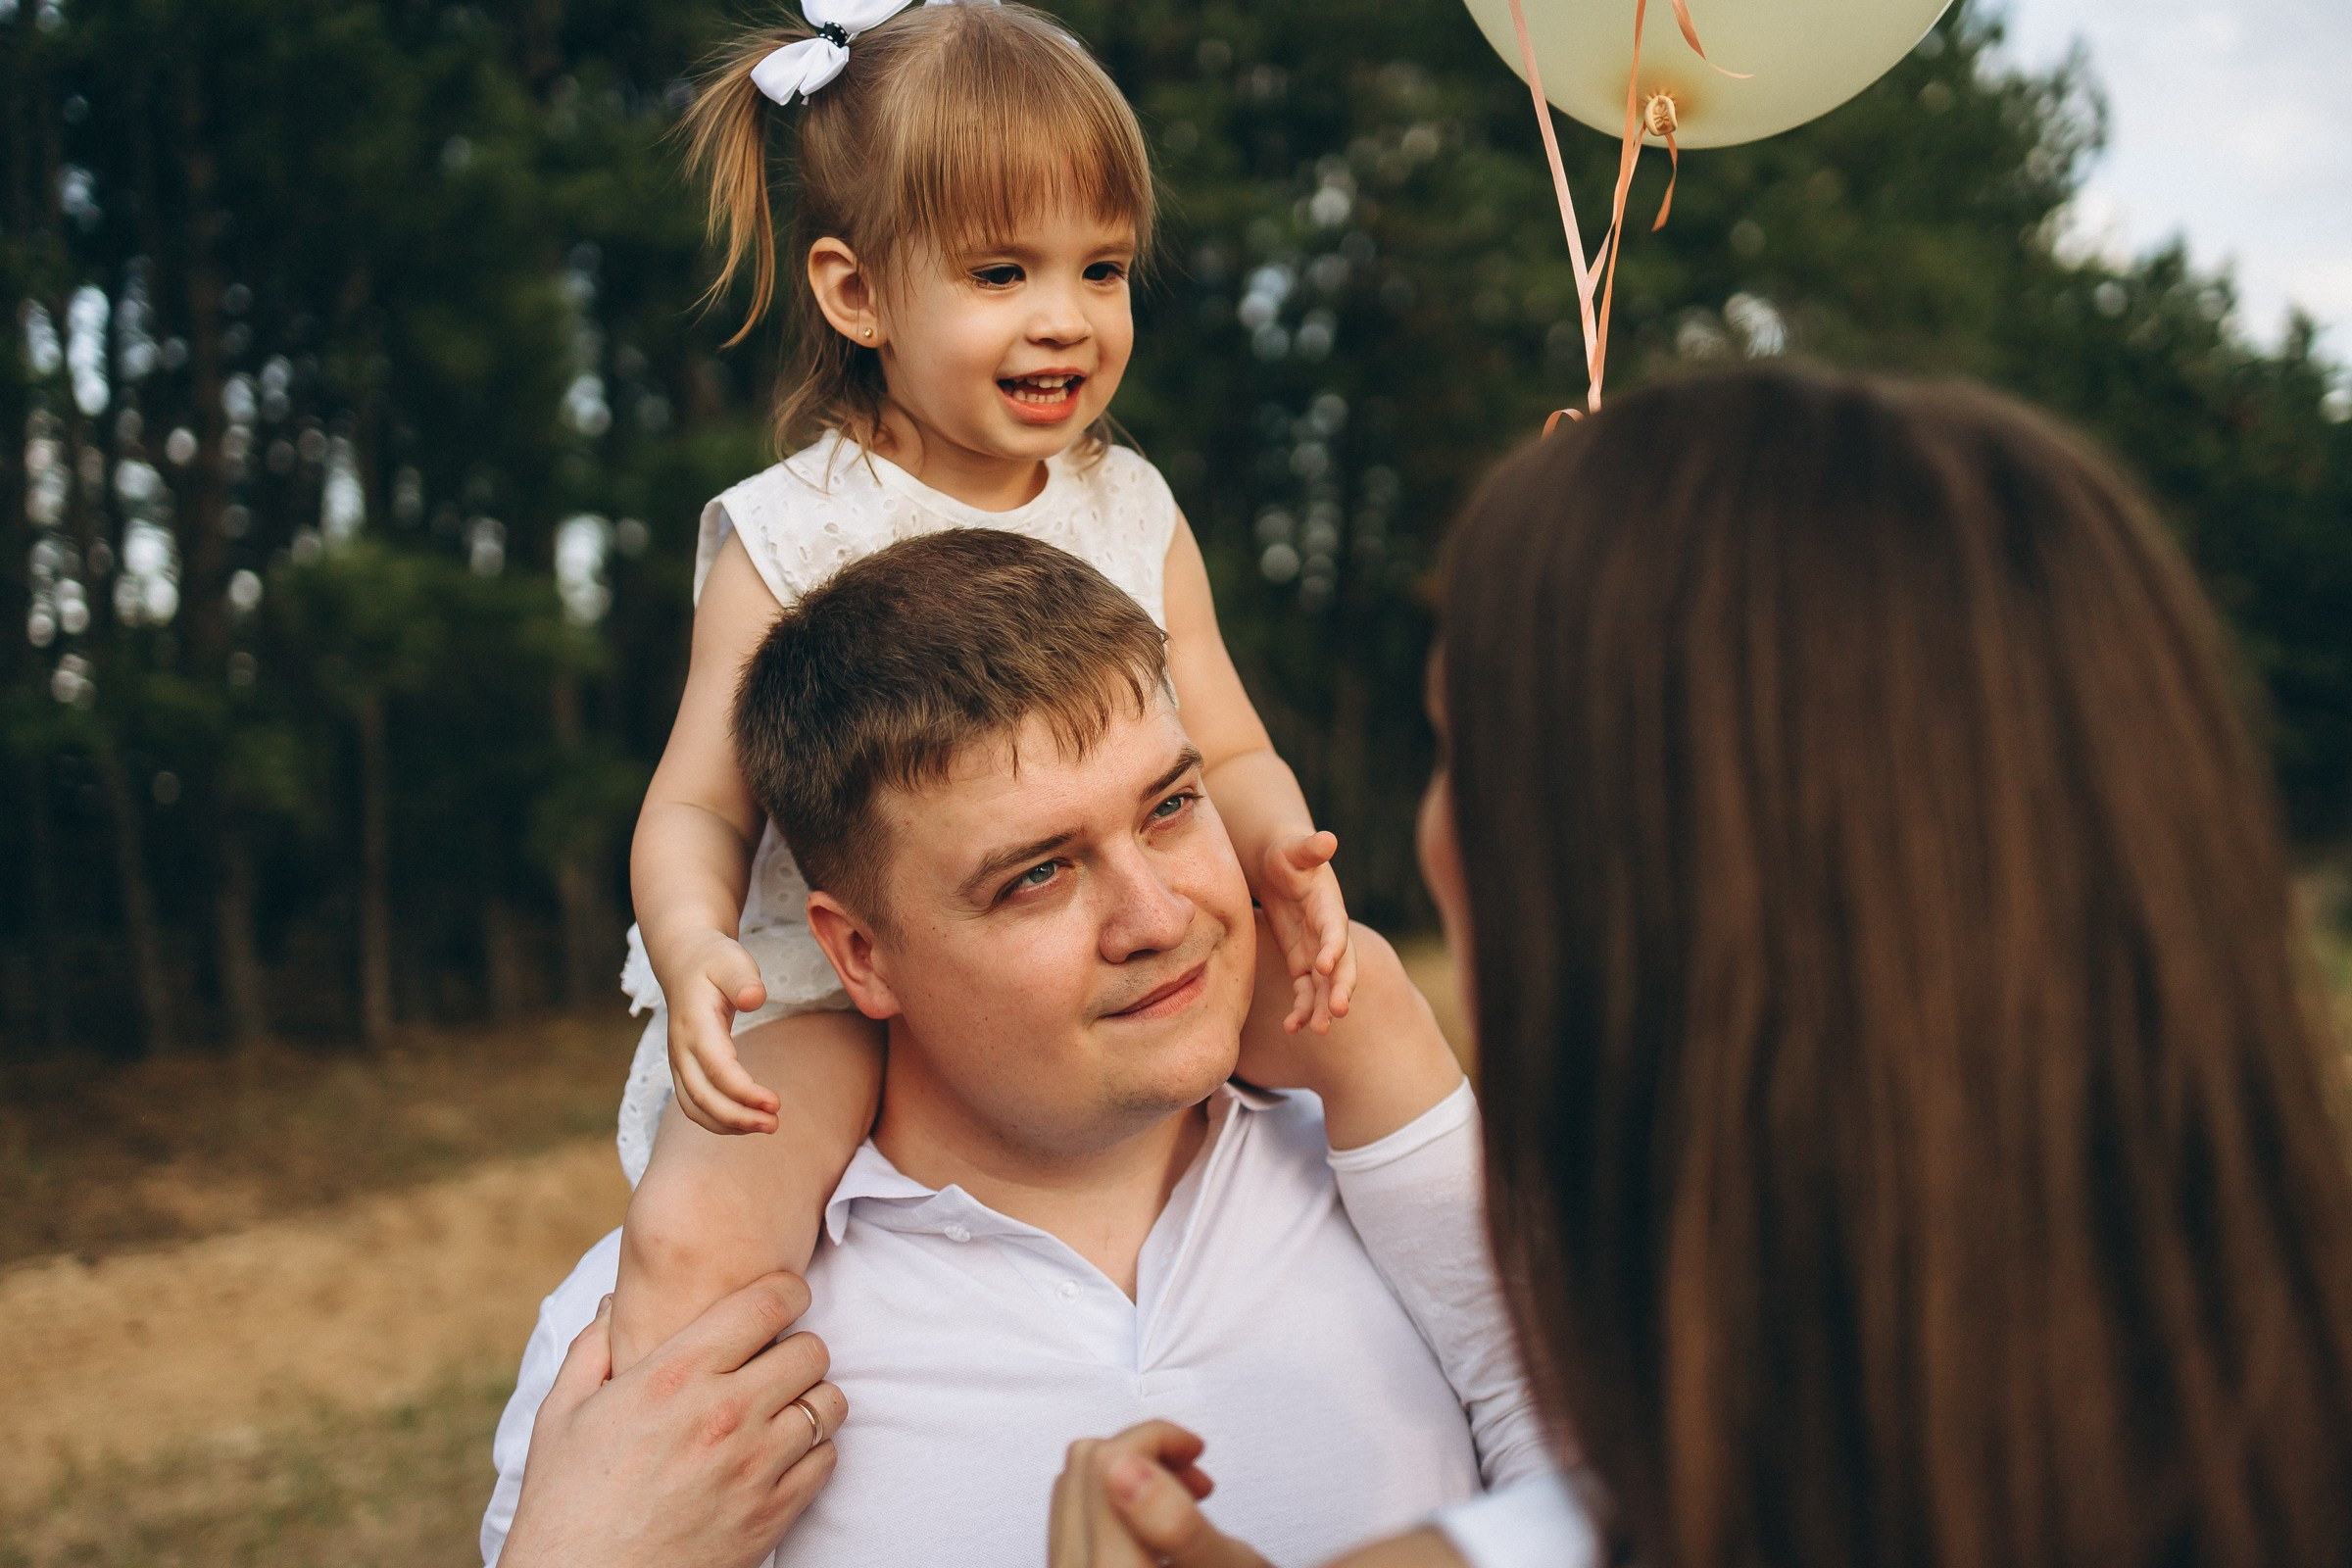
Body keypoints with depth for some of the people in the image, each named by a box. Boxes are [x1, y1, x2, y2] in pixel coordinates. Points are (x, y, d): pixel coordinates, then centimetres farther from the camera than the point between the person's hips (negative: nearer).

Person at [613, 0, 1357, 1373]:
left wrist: (1283, 853, -20)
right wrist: (692, 950, -29)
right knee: (691, 1244, -28)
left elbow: (1230, 756, 5)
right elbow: (700, 807, -6)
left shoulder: (1135, 514, 6)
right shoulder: (788, 537, -5)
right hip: (830, 994, -4)